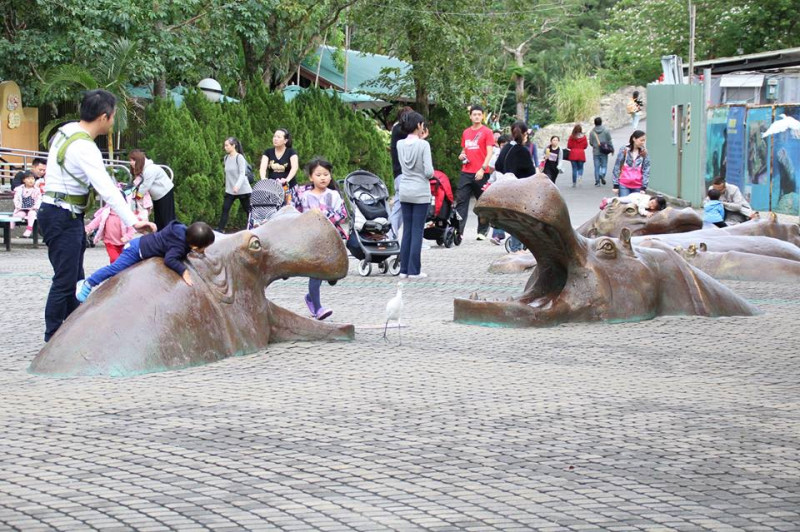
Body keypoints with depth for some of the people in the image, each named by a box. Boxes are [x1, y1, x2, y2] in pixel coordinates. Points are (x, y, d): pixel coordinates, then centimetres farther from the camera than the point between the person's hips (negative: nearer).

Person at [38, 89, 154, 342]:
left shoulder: (67, 130, 7)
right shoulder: (84, 148, -22)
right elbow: (107, 190, -29)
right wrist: (133, 222, -31)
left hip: (61, 215, 10)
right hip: (63, 217, -10)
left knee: (75, 278, 14)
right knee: (65, 280, -7)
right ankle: (53, 340, -3)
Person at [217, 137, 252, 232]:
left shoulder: (239, 158, -12)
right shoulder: (226, 158, 7)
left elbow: (242, 174, -20)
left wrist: (237, 185, -35)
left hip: (242, 189, -6)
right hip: (230, 190, 6)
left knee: (248, 210, 4)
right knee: (225, 209, -7)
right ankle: (220, 229, -11)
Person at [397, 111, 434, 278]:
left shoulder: (400, 144, 1)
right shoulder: (423, 145, -14)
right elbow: (428, 171, -16)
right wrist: (431, 173, 9)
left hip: (405, 192, 5)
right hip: (420, 192, -5)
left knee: (407, 230, 11)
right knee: (417, 231, 0)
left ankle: (404, 269, 12)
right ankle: (414, 270, 1)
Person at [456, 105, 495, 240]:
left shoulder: (487, 132, -1)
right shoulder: (466, 132, 14)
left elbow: (489, 153, -8)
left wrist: (482, 169, -18)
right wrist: (461, 156, 4)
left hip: (481, 173, -4)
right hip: (466, 172, 4)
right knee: (461, 200, -6)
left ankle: (482, 231, 15)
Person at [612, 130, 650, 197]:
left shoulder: (644, 153, 4)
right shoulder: (624, 150, 0)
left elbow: (646, 171, 4)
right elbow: (617, 168, 2)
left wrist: (644, 187, -3)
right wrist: (616, 185, 0)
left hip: (638, 187, 1)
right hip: (624, 185, -1)